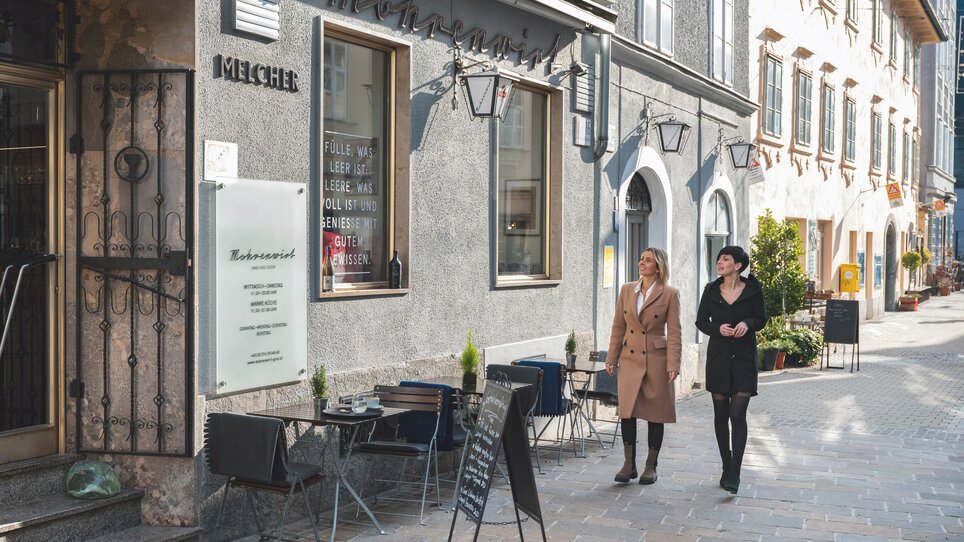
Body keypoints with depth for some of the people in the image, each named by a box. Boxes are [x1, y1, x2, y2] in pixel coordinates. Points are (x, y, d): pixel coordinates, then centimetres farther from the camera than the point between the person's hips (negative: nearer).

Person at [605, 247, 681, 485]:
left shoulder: (670, 294, -3)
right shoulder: (626, 290, 7)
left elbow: (674, 333, -5)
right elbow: (618, 327, 11)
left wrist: (673, 365, -11)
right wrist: (612, 358, 7)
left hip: (656, 359, -3)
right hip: (630, 358, 3)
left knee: (655, 414, 4)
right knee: (626, 411, -2)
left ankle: (651, 467, 15)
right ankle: (629, 464, 10)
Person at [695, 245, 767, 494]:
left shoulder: (752, 290, -2)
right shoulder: (711, 290, 3)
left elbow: (761, 319, 8)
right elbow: (701, 321, 9)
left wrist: (748, 323, -14)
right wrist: (718, 329, -11)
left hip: (744, 358, -3)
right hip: (718, 357, 3)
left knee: (738, 415, -11)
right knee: (721, 415, 8)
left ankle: (734, 475, -12)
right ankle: (726, 468, 23)